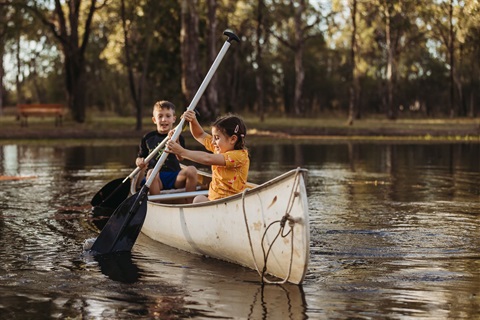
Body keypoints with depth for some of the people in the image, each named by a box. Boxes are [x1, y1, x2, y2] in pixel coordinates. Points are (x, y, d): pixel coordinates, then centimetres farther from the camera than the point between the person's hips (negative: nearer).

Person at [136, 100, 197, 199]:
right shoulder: (148, 138, 8)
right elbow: (139, 158, 13)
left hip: (175, 179, 1)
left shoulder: (178, 138, 6)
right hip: (157, 179, -1)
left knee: (191, 170, -26)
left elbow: (180, 158, -11)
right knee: (151, 172, -34)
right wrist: (140, 162, -12)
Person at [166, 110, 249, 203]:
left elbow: (208, 159, -28)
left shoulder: (240, 156, -17)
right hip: (213, 198, 9)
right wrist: (193, 121, 2)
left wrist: (182, 151, -30)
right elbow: (200, 135, 23)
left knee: (199, 199, -29)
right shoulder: (220, 148, 11)